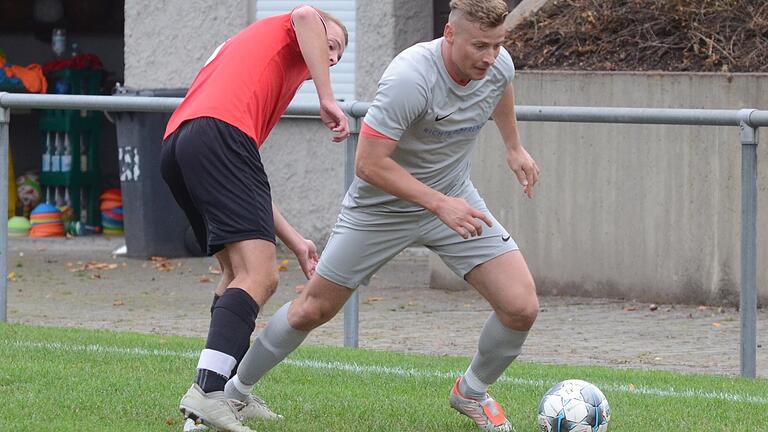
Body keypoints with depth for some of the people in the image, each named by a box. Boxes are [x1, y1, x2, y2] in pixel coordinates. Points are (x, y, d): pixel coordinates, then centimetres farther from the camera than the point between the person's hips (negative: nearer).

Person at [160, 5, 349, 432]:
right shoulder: (286, 32, 22)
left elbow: (243, 186, 35)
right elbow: (306, 15, -8)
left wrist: (295, 241, 32)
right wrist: (328, 99, -8)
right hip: (220, 133, -9)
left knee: (239, 270, 21)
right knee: (259, 276, -15)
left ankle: (232, 395, 17)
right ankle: (207, 393, -30)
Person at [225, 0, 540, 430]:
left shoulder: (498, 65, -14)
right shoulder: (410, 77, -34)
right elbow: (369, 164, -32)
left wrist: (514, 146, 25)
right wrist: (439, 204, -35)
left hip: (454, 200, 5)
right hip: (381, 205, -4)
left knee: (521, 307, -11)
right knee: (312, 310, 5)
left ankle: (472, 392, 17)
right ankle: (235, 391, 28)